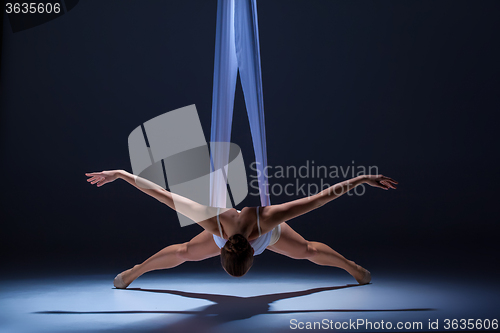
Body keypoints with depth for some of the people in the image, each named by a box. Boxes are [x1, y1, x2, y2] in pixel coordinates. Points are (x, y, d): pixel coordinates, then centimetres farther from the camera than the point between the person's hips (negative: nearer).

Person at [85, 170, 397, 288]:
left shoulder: (268, 218, -49)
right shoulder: (214, 223, -47)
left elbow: (321, 197, -44)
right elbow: (164, 195, -41)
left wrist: (364, 179, -40)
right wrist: (120, 174, -36)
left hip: (270, 233, 0)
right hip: (227, 230, 0)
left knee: (307, 250, 16)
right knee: (185, 252, 11)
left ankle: (352, 267, 46)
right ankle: (134, 271, 37)